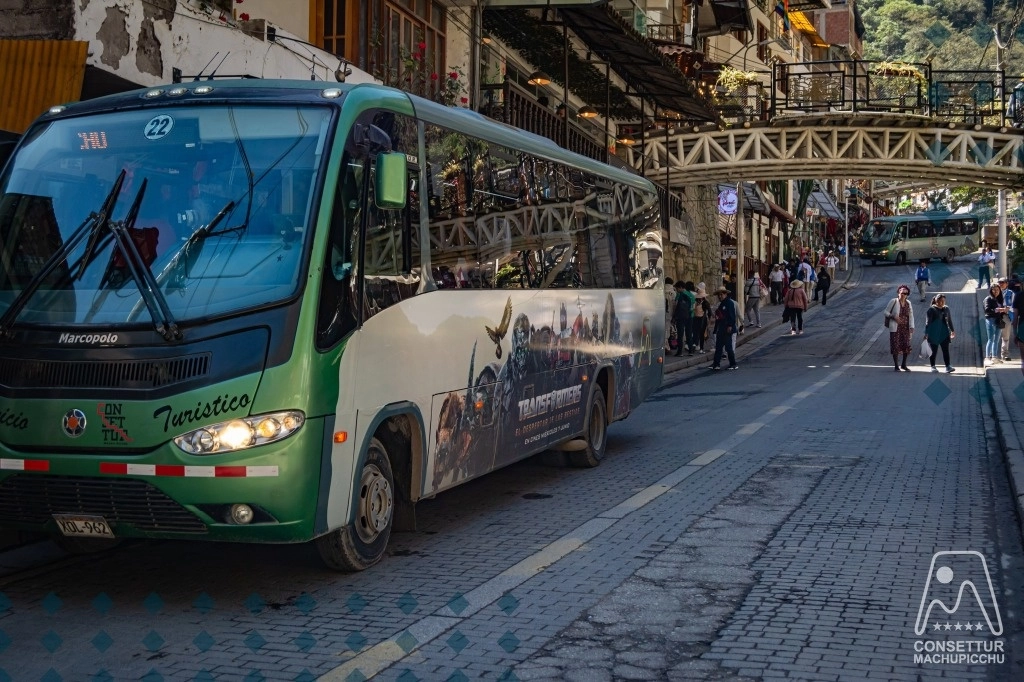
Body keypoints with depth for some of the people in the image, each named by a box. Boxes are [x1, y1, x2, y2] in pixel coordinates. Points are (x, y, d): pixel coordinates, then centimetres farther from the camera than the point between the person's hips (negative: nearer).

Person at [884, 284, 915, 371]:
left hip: (905, 328, 4)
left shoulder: (908, 303, 8)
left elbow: (911, 316, 10)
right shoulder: (894, 301, -5)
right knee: (896, 346, -3)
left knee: (906, 345, 6)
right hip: (895, 327, -4)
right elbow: (886, 312, -1)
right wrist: (894, 317, -17)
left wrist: (911, 327, 2)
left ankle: (904, 365, 22)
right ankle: (896, 366, 6)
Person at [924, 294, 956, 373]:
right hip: (933, 334, -4)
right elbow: (928, 322, -8)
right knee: (934, 350, 3)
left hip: (944, 333, 4)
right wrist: (926, 333, -12)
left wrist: (952, 330, 22)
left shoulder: (946, 309, 9)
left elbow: (949, 320, 19)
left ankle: (948, 367, -7)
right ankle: (933, 367, 15)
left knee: (945, 350, -4)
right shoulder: (931, 309, -7)